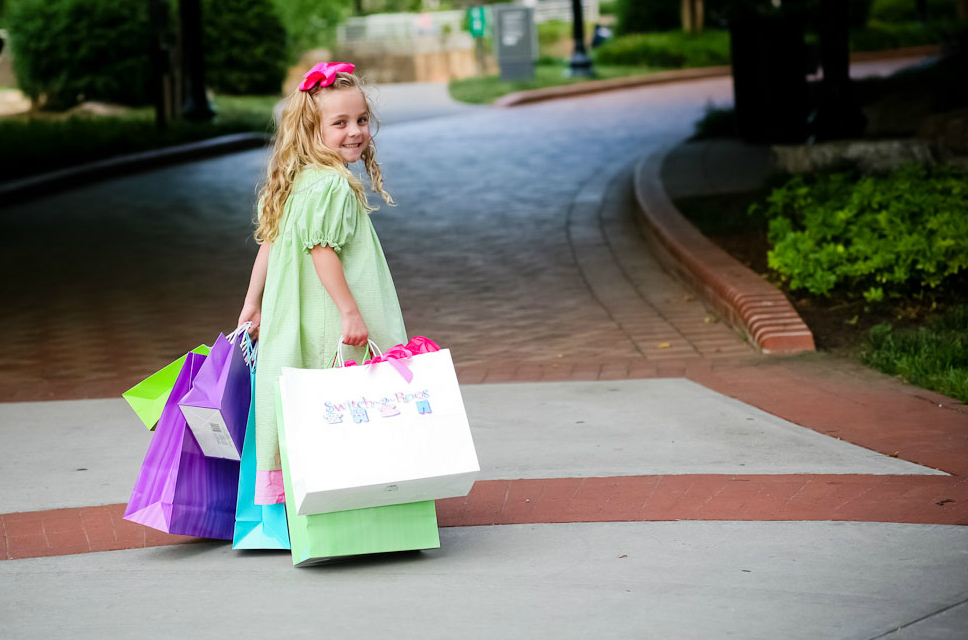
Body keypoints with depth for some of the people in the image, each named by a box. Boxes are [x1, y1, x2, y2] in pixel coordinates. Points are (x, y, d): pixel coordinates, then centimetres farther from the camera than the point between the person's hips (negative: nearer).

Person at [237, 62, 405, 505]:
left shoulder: (294, 183, 13)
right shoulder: (332, 186, -16)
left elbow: (267, 244, 17)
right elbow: (322, 251, -22)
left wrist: (252, 306, 22)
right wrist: (351, 312, -22)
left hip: (292, 322, 9)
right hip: (328, 326, -9)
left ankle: (271, 499, 19)